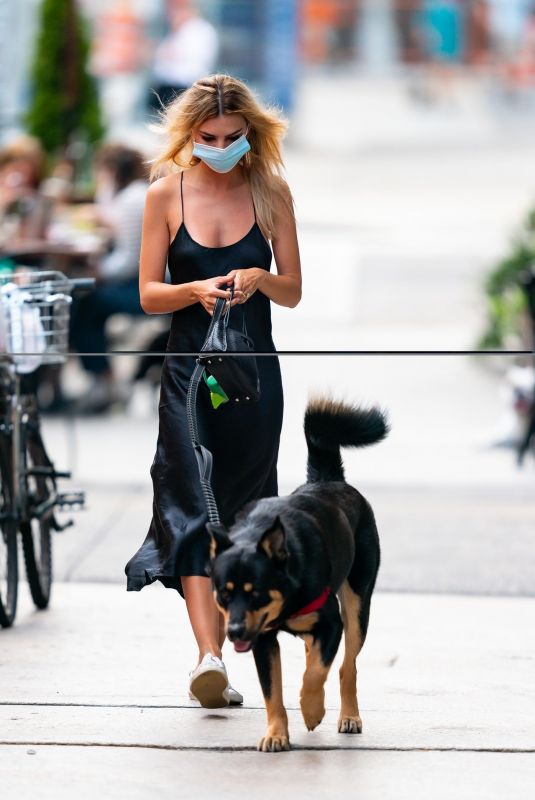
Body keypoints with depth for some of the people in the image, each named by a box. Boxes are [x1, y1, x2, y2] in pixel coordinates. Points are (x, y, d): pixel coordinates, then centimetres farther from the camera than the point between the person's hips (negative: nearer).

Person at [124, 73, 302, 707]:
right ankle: (209, 657, -24)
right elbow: (149, 295, 1)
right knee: (191, 507, -14)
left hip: (254, 370, 1)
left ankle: (213, 653, 22)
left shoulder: (270, 191, 3)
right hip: (188, 369, -1)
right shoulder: (166, 194, 0)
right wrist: (196, 291, -19)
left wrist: (259, 278, -15)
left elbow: (293, 292, 6)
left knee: (240, 513, 6)